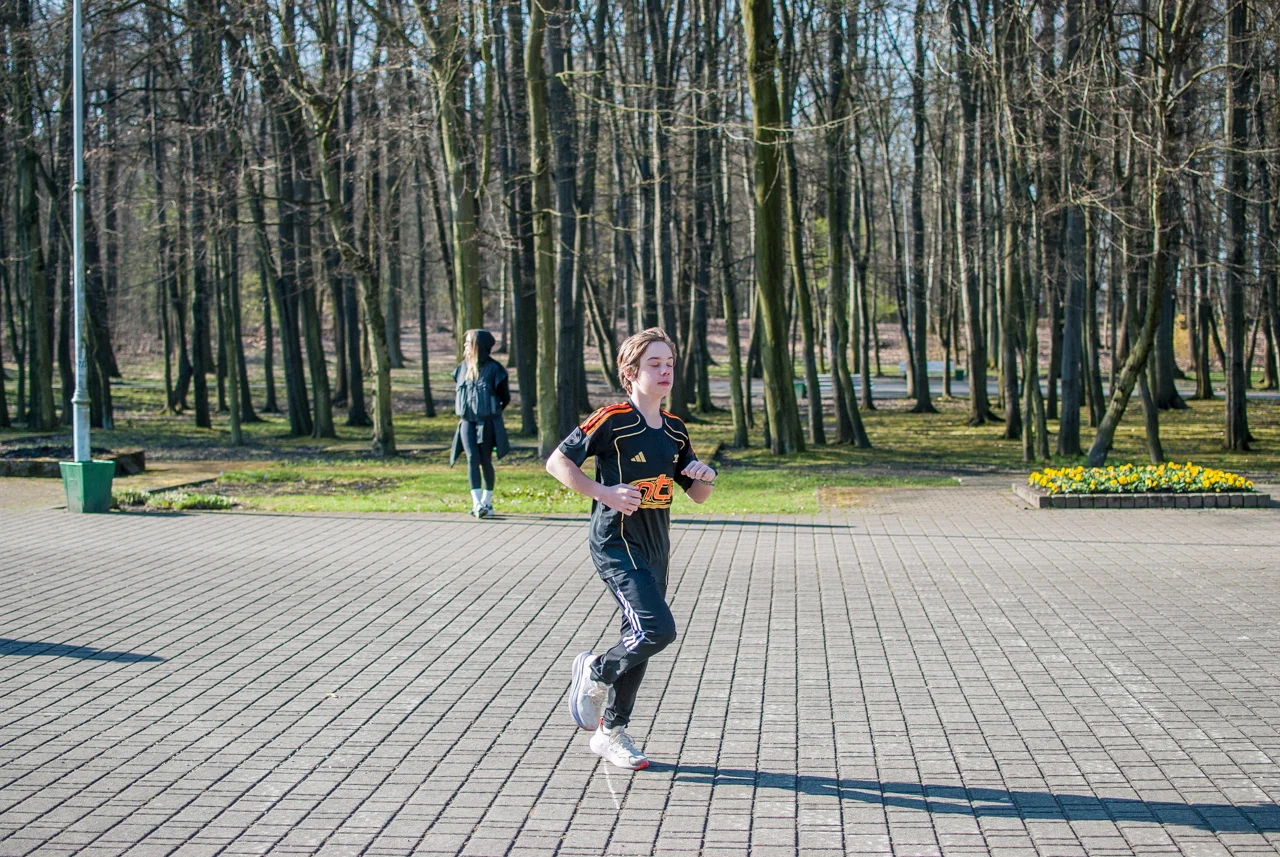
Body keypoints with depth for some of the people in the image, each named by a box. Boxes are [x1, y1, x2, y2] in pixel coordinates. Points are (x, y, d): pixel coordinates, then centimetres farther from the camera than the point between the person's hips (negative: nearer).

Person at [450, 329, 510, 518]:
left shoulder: (494, 368, -6)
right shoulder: (463, 367, 8)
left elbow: (505, 398, 1)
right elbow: (457, 392, 21)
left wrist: (492, 412, 4)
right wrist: (461, 412, 13)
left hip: (487, 423, -3)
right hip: (467, 422, 4)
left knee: (486, 461, 3)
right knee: (472, 459, -8)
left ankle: (487, 502, 15)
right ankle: (477, 503, -12)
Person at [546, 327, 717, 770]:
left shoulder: (675, 429, 9)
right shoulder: (613, 420, -12)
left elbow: (697, 495, 16)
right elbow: (557, 461, -10)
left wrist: (705, 476, -6)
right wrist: (604, 492, -19)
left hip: (654, 549, 8)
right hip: (616, 543, -7)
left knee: (640, 638, 11)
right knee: (658, 629, -20)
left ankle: (612, 732, 25)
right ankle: (596, 671, 8)